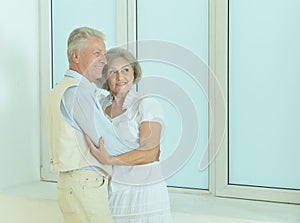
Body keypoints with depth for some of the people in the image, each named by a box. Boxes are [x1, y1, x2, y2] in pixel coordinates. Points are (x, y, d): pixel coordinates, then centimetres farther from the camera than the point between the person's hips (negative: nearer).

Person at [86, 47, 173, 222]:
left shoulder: (147, 105, -8)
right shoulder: (101, 106, 10)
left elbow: (150, 153, -16)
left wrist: (110, 160, -23)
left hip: (143, 192, -4)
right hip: (110, 193, 5)